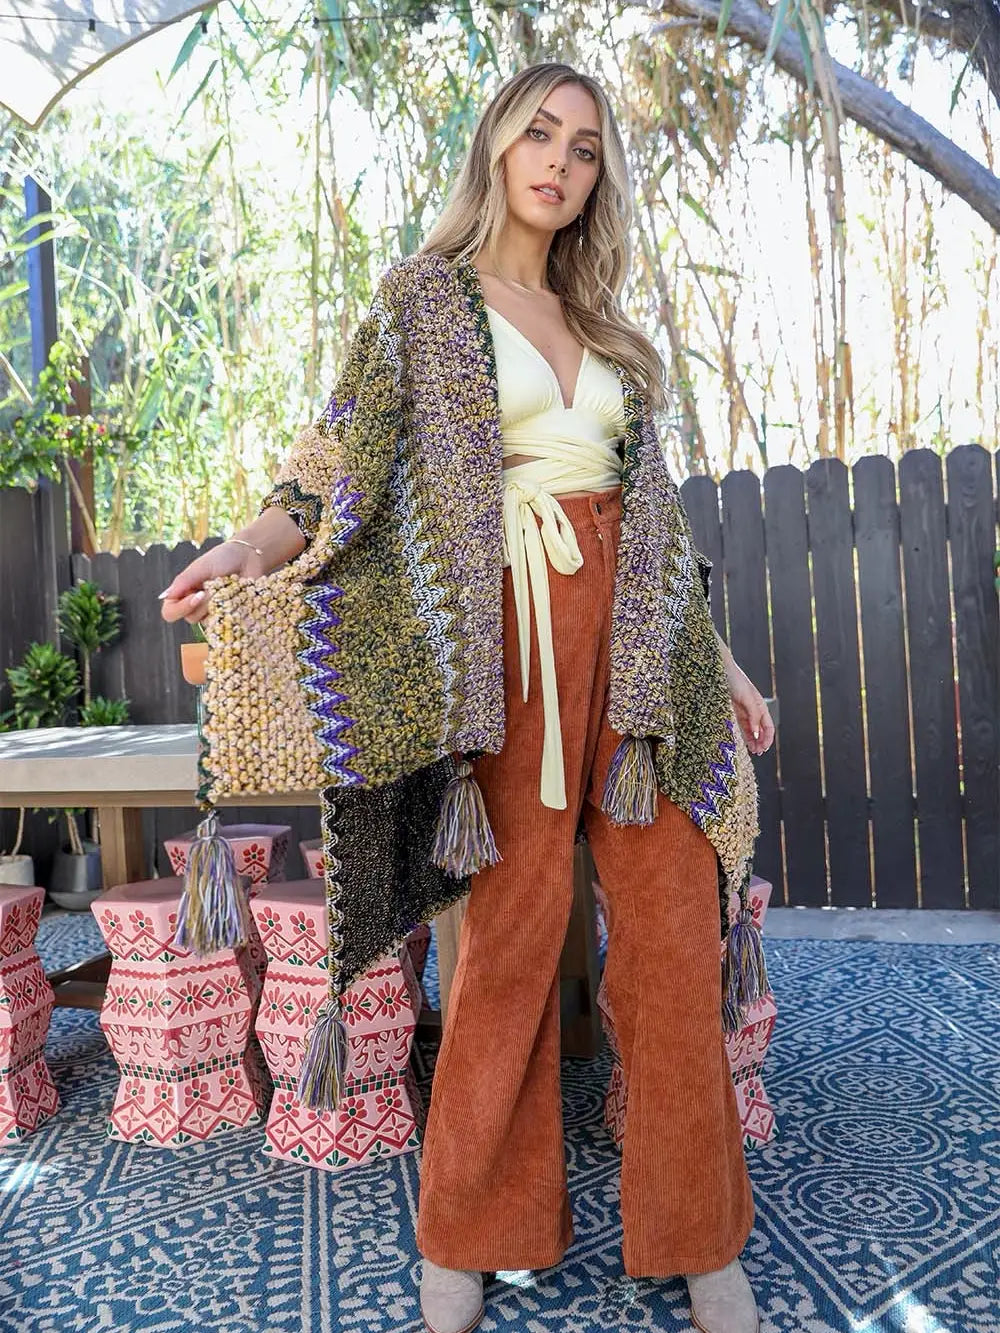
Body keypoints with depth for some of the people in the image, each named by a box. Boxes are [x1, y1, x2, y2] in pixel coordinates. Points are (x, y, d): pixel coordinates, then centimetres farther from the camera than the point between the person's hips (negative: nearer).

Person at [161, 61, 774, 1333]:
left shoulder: (604, 328, 21)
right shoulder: (429, 299, 9)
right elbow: (353, 452, -1)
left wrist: (716, 655, 16)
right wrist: (259, 539, -22)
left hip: (638, 633, 5)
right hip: (513, 629, -4)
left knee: (672, 920, 1)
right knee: (515, 918, -2)